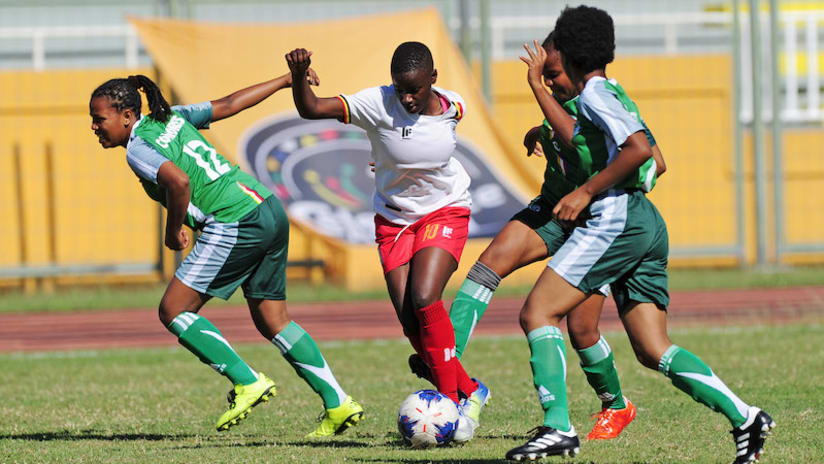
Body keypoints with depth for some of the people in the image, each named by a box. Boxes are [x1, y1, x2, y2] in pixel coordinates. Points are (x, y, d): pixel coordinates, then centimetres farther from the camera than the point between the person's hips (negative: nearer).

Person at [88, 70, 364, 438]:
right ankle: (338, 404, 11)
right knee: (271, 321, 15)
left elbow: (179, 181, -26)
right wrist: (285, 81, 34)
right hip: (270, 211, 9)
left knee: (173, 311, -2)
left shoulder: (138, 148, -10)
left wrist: (173, 232, -9)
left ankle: (248, 383, -4)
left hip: (235, 225, -9)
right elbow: (229, 105, 23)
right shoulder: (172, 117, 15)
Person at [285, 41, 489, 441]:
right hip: (394, 218, 1)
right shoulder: (377, 104, -20)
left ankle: (452, 399, -10)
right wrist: (298, 75, -47)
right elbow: (310, 109, -30)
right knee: (409, 320, -6)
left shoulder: (453, 108, -11)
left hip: (445, 211, -1)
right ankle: (470, 391, 15)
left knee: (424, 300, -22)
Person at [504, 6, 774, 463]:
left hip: (616, 218, -9)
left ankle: (557, 426, -18)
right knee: (653, 351, 4)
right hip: (647, 224, 9)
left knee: (536, 313, -7)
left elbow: (639, 148, -19)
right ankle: (742, 416, -9)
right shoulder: (614, 93, 22)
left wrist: (585, 192, -16)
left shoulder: (595, 94, -6)